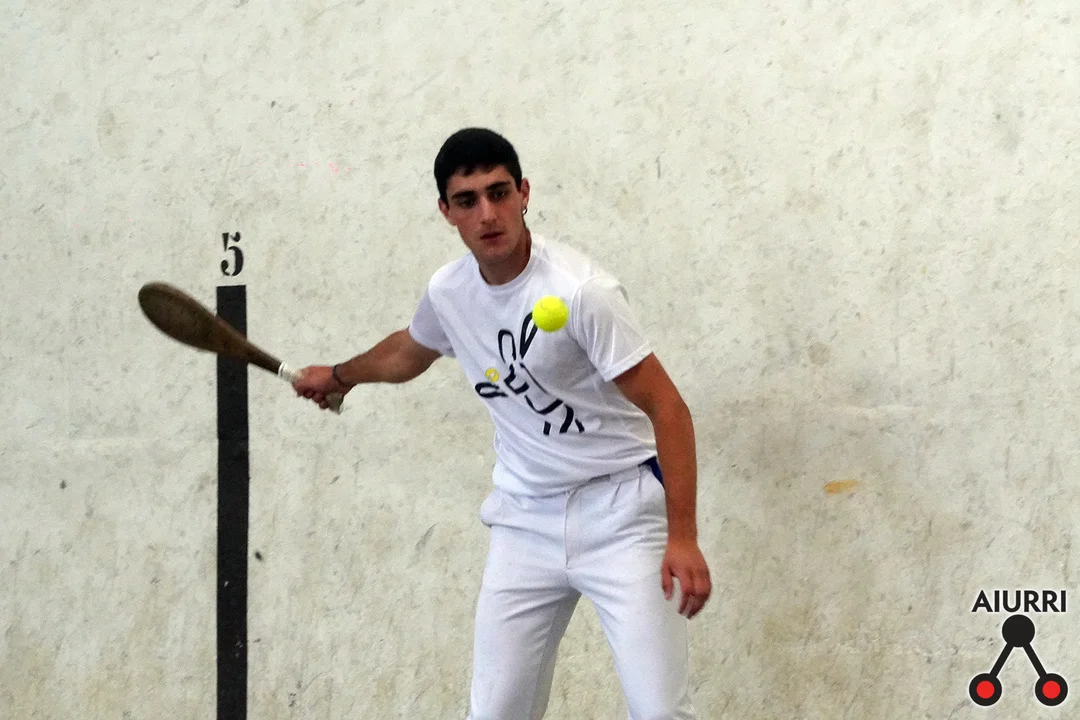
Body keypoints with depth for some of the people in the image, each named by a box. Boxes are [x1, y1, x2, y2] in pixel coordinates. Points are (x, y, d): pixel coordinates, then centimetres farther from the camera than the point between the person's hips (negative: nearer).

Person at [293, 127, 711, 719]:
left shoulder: (580, 291, -18)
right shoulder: (447, 292, 1)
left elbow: (667, 407, -17)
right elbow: (408, 350, 27)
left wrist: (683, 536, -22)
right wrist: (338, 376, 44)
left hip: (618, 510, -5)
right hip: (525, 520, 5)